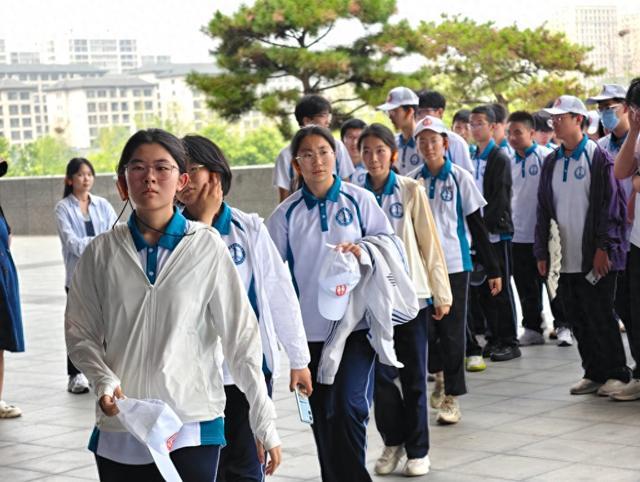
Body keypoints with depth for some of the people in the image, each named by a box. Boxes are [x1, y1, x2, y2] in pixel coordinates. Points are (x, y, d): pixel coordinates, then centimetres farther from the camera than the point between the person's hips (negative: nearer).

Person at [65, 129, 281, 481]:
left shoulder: (207, 247, -4)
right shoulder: (102, 252, 2)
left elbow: (241, 340, -2)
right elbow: (81, 334, 7)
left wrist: (264, 423, -2)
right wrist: (104, 380, -12)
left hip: (193, 429, -2)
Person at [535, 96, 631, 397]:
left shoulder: (598, 157, -6)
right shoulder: (551, 162, 13)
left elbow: (612, 204, -10)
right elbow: (544, 209, 15)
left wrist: (604, 248, -15)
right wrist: (542, 253, 9)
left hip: (595, 258, -6)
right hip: (565, 259, 6)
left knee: (599, 317, -2)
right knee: (579, 320, 9)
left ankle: (617, 374, 9)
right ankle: (594, 374, 18)